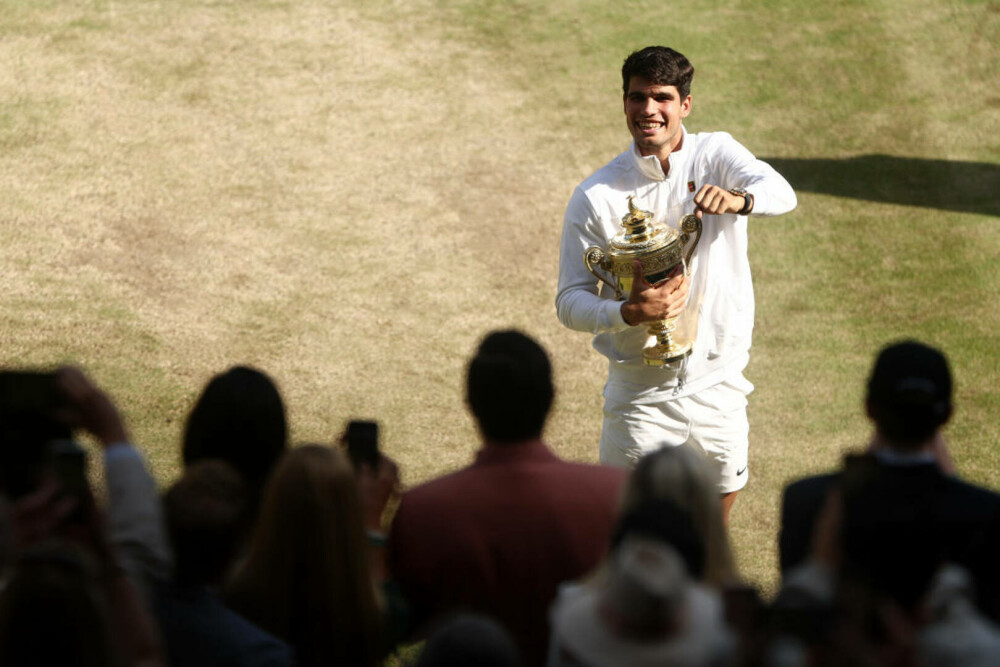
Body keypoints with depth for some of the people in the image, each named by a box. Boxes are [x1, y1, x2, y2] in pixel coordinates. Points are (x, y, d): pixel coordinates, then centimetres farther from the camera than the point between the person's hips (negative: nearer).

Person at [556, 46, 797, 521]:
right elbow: (570, 302, -9)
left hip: (717, 383, 2)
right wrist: (629, 313, -30)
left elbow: (780, 193, -25)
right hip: (640, 392, -2)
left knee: (717, 510, 18)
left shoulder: (716, 155, -4)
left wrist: (737, 198, -48)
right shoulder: (595, 196, -8)